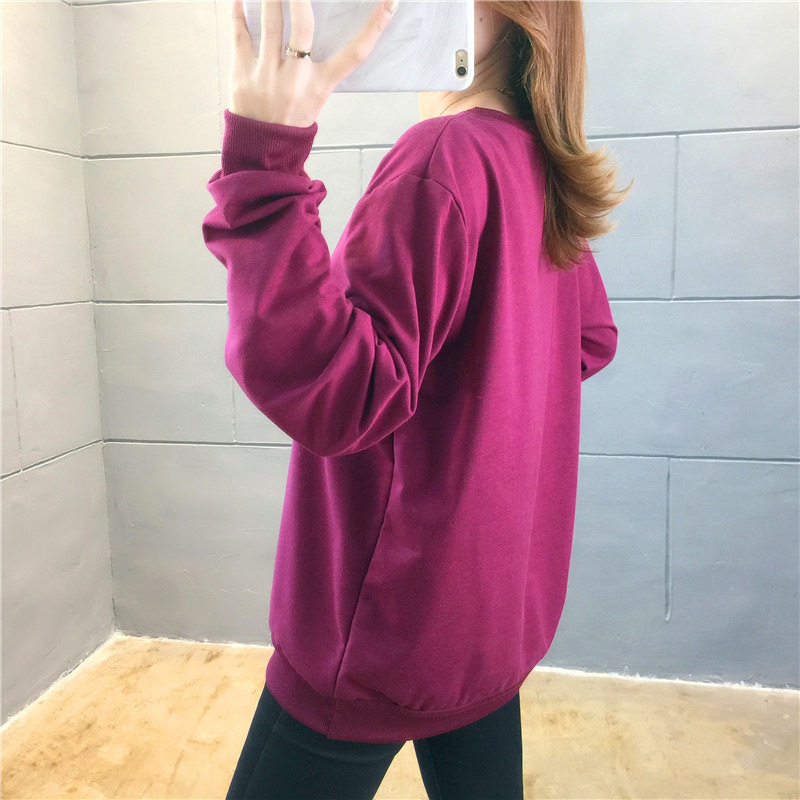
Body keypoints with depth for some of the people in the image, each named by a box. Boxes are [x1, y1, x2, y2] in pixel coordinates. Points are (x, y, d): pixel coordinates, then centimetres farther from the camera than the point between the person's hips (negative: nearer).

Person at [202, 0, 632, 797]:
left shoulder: (447, 155, -20)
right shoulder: (541, 171, 5)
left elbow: (336, 396, -29)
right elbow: (591, 341, 19)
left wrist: (264, 163, -32)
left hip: (397, 617, -8)